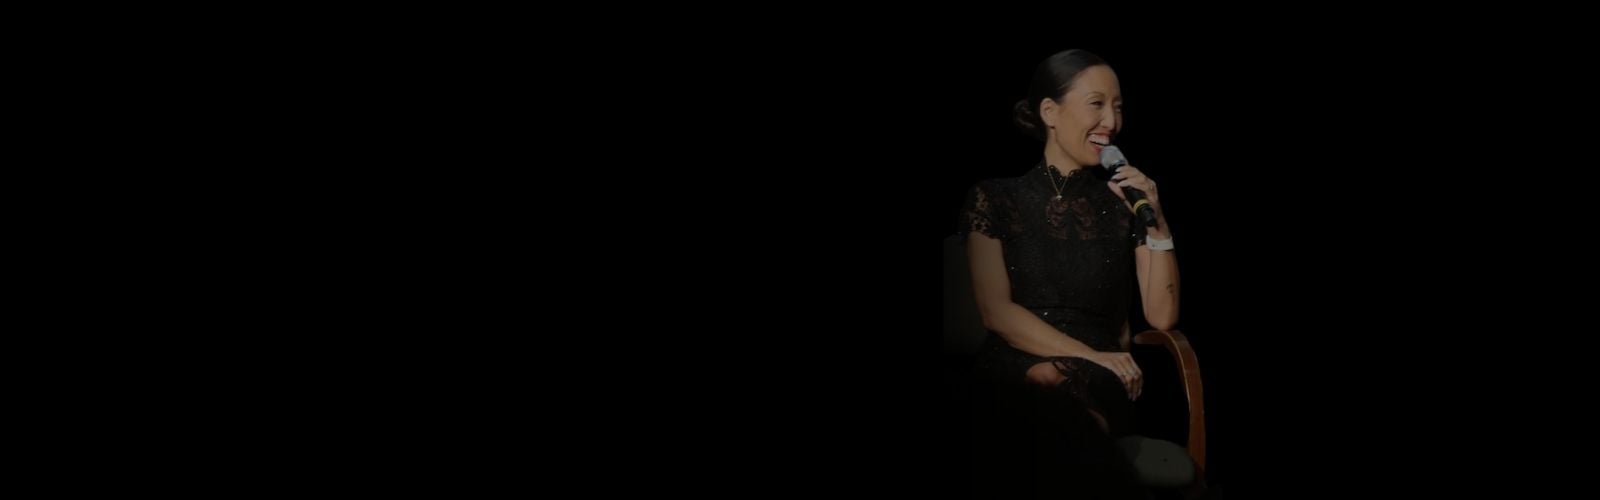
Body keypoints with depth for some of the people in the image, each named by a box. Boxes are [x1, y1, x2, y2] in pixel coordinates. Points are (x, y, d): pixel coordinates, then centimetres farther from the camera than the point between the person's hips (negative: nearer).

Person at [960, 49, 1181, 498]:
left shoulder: (1125, 201, 13)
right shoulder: (996, 198, 7)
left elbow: (1161, 317, 7)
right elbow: (997, 313, -4)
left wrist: (1156, 223, -4)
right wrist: (1090, 356, -14)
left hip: (1100, 380, 0)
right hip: (1014, 372, 0)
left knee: (1060, 389, -38)